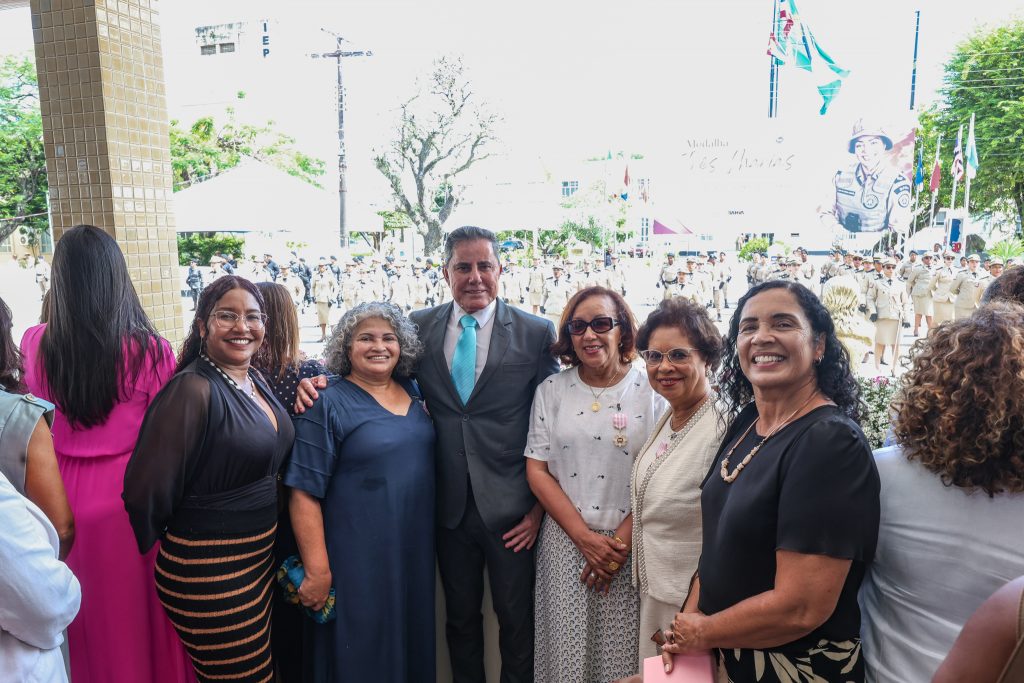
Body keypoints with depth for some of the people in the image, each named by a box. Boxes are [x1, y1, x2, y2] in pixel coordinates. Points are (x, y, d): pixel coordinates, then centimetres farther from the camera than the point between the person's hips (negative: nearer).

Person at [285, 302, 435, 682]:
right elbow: (304, 494, -14)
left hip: (416, 552, 6)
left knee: (413, 646, 20)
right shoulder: (328, 405, -11)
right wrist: (317, 571, -16)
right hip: (357, 561, -5)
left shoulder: (413, 392, 4)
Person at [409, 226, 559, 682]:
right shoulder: (420, 327, 1)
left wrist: (539, 508, -4)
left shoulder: (536, 333, -6)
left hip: (510, 508, -2)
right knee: (460, 615, 19)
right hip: (449, 506, 3)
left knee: (516, 618, 12)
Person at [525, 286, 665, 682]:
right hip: (566, 544, 1)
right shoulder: (551, 391, 2)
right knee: (566, 651, 9)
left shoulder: (652, 391, -3)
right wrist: (585, 537, -9)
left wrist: (620, 542, -10)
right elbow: (537, 471, -1)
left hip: (631, 546, -1)